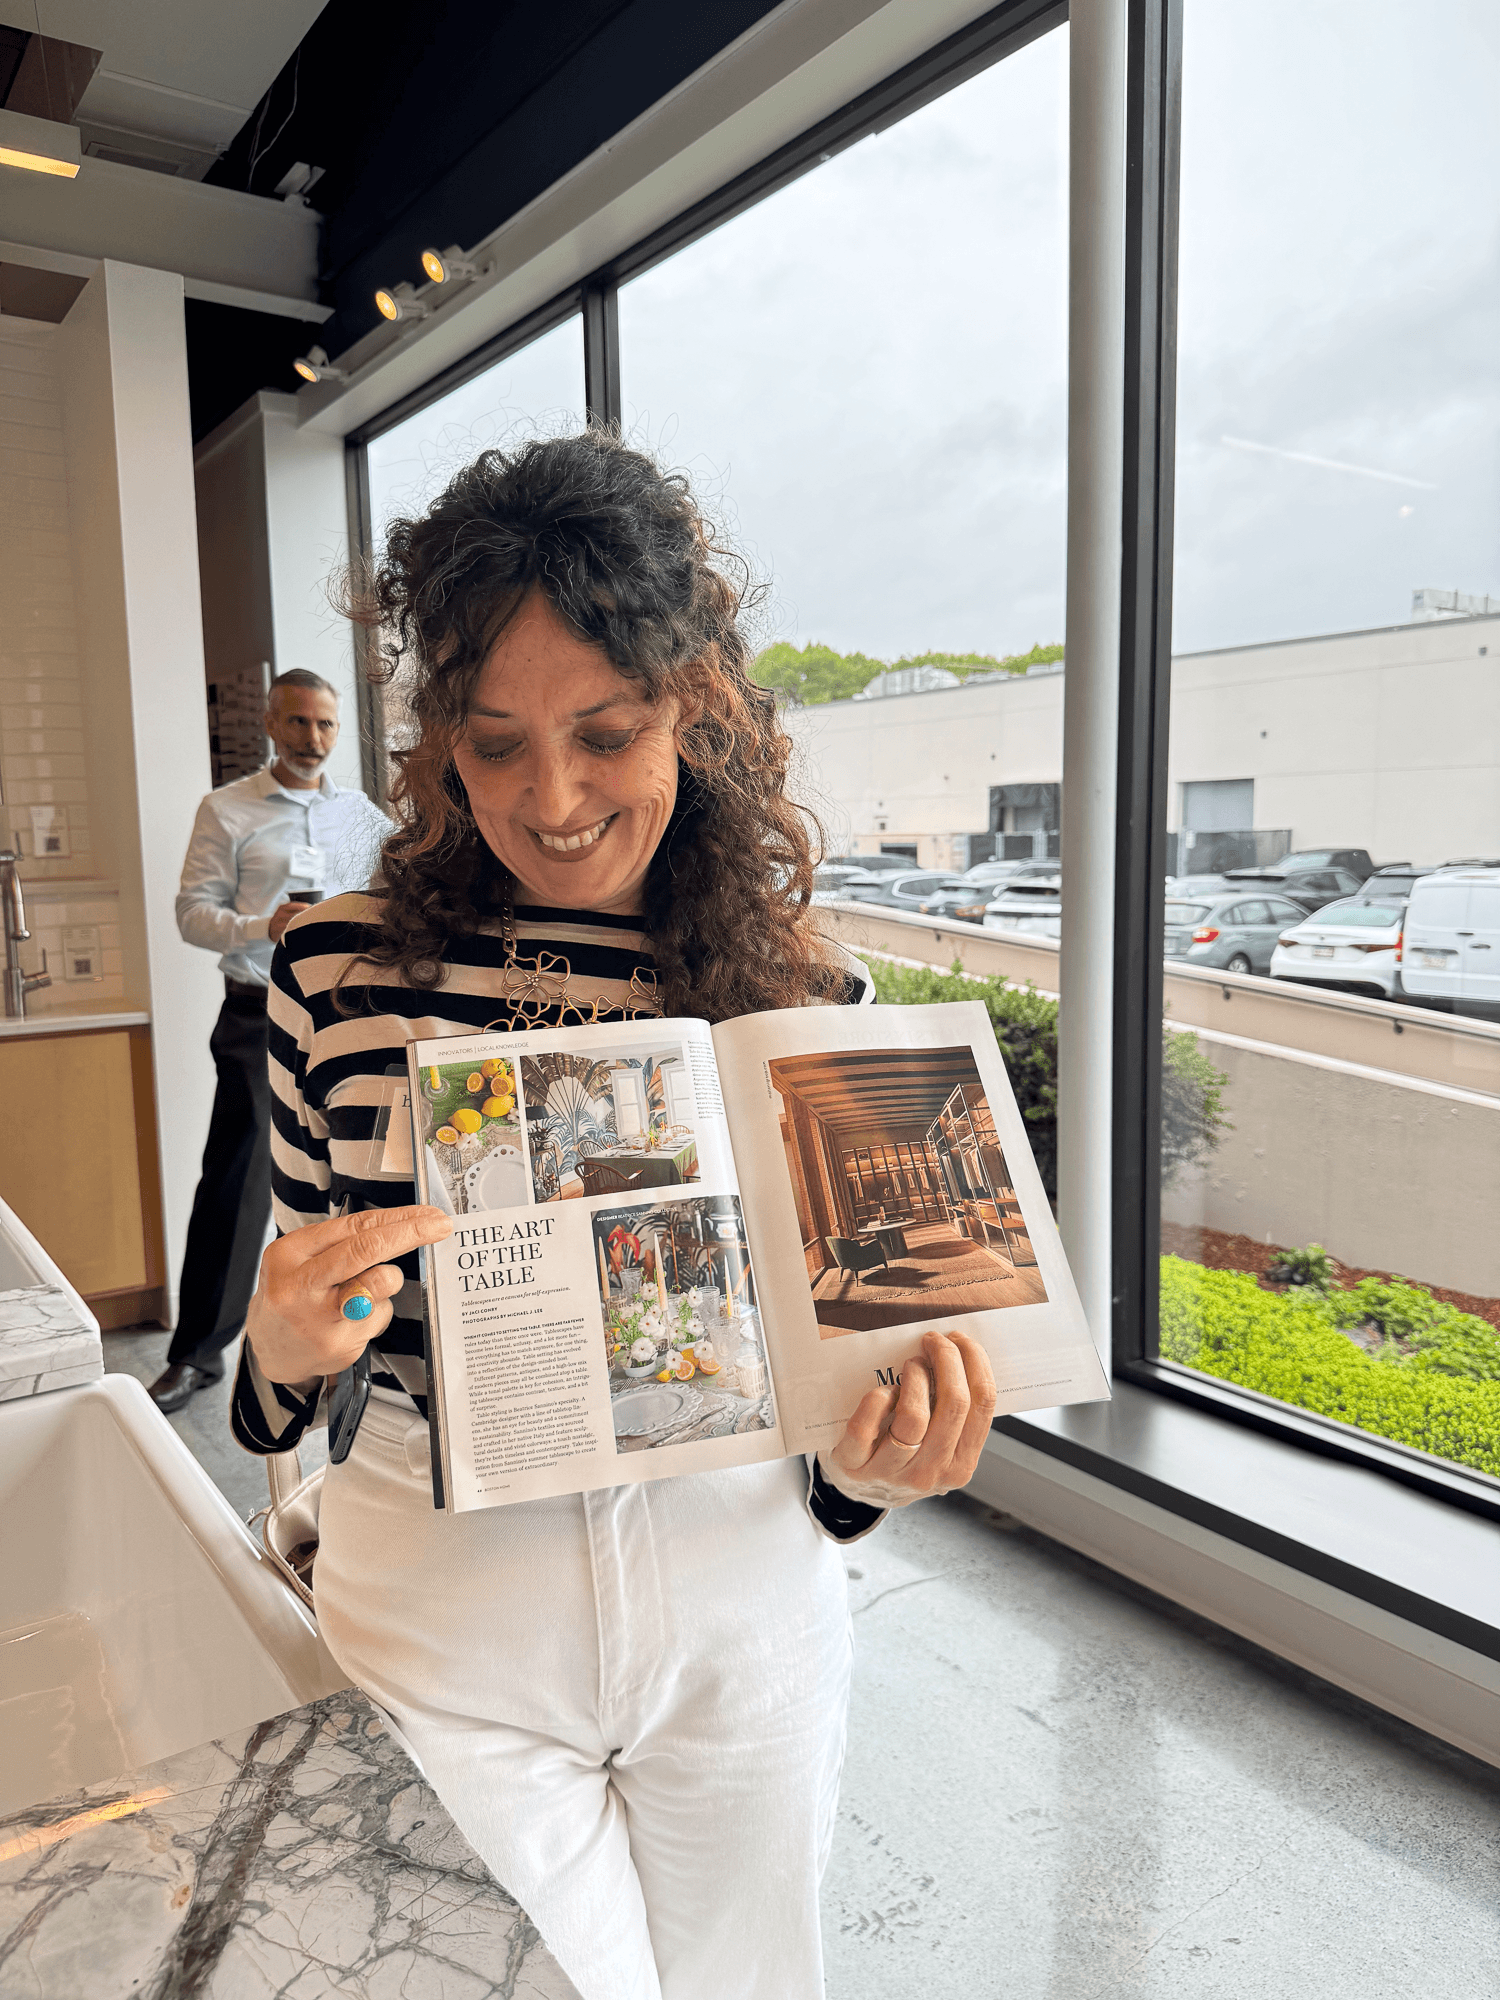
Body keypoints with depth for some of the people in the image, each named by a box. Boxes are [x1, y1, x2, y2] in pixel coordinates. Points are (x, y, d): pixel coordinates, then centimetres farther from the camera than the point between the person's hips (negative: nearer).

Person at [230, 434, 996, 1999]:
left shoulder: (809, 997, -9)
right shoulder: (337, 972, -9)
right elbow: (307, 1336, 2)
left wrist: (874, 1467, -20)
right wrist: (282, 1347, -20)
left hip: (735, 1618, 2)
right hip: (438, 1616, -1)